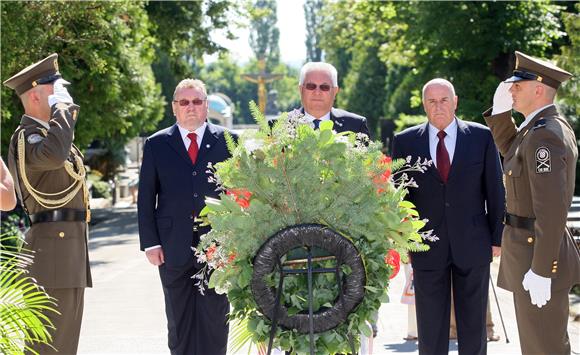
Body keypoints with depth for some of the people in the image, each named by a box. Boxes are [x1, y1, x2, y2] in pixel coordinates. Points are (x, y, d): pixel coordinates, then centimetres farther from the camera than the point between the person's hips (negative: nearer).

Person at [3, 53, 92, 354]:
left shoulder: (44, 131, 20)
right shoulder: (26, 136, -14)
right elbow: (54, 154, -37)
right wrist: (63, 107, -23)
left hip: (70, 246, 10)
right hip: (52, 248, -10)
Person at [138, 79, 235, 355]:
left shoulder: (226, 141, 6)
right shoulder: (156, 144, 8)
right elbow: (146, 198, 6)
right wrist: (150, 243, -2)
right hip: (173, 248, 1)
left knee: (214, 319, 0)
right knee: (179, 321, 7)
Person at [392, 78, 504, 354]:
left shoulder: (482, 137, 1)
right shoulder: (405, 141, 2)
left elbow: (495, 191, 3)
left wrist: (497, 238, 1)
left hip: (473, 245, 0)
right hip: (427, 247, 0)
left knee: (473, 324, 8)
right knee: (430, 327, 5)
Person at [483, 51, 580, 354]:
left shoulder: (544, 135, -21)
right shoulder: (553, 125, 10)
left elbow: (551, 208, -25)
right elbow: (512, 153, 23)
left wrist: (541, 271, -24)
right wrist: (500, 110, 8)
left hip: (536, 251, -10)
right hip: (535, 246, 10)